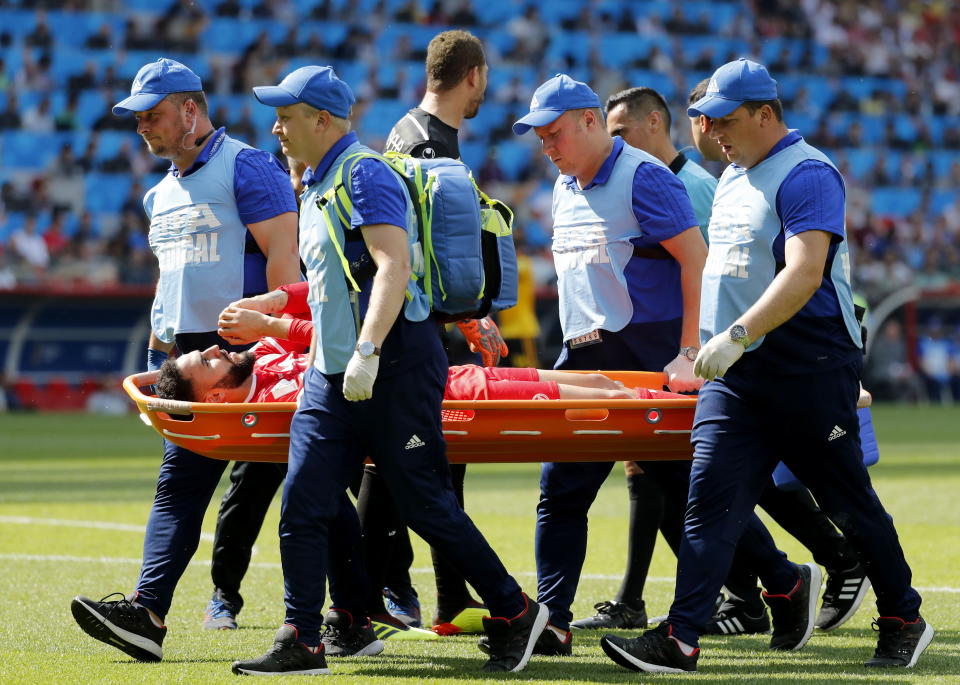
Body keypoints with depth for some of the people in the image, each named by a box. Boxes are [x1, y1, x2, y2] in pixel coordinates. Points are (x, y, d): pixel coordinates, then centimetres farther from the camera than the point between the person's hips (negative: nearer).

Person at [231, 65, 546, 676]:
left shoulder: (365, 175, -13)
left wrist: (367, 352, -32)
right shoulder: (316, 188, 17)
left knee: (426, 505, -4)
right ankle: (301, 643, 2)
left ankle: (515, 614, 10)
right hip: (331, 374, 9)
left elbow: (392, 267, -24)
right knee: (302, 505, 0)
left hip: (395, 367, -9)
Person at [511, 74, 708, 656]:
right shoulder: (566, 189, 16)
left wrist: (689, 355, -18)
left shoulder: (644, 176, -9)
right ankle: (552, 621, 1)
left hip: (647, 355, -8)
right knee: (559, 492, 1)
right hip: (584, 356, 8)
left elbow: (697, 260, -14)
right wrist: (580, 340, 15)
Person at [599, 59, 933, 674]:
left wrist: (737, 336, -31)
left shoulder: (807, 174, -13)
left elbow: (804, 274, -24)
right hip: (734, 378, 8)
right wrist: (710, 345, 20)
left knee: (851, 504, 3)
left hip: (809, 373, -8)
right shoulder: (734, 178, 15)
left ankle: (903, 622, 20)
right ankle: (680, 640, -11)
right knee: (710, 502, -5)